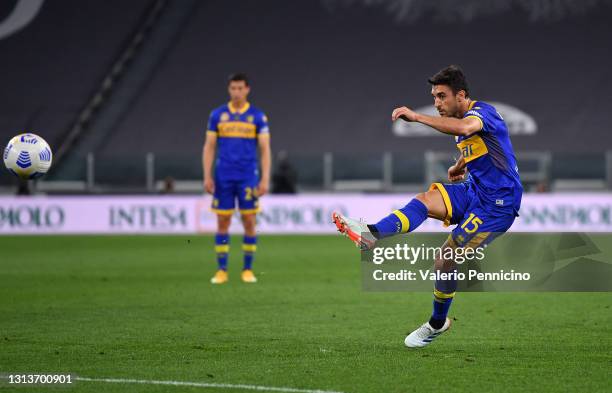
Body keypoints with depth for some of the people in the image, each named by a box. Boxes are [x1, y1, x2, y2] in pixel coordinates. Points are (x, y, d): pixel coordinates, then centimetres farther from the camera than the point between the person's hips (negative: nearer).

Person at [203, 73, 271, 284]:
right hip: (223, 177, 1)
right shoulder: (217, 115, 6)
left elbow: (265, 149, 1)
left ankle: (248, 270, 8)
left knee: (249, 222, -2)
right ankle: (222, 270, 6)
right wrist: (207, 176, -1)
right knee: (222, 222, 0)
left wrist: (265, 179, -7)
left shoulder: (258, 116, 3)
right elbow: (209, 147, 7)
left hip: (248, 178, -1)